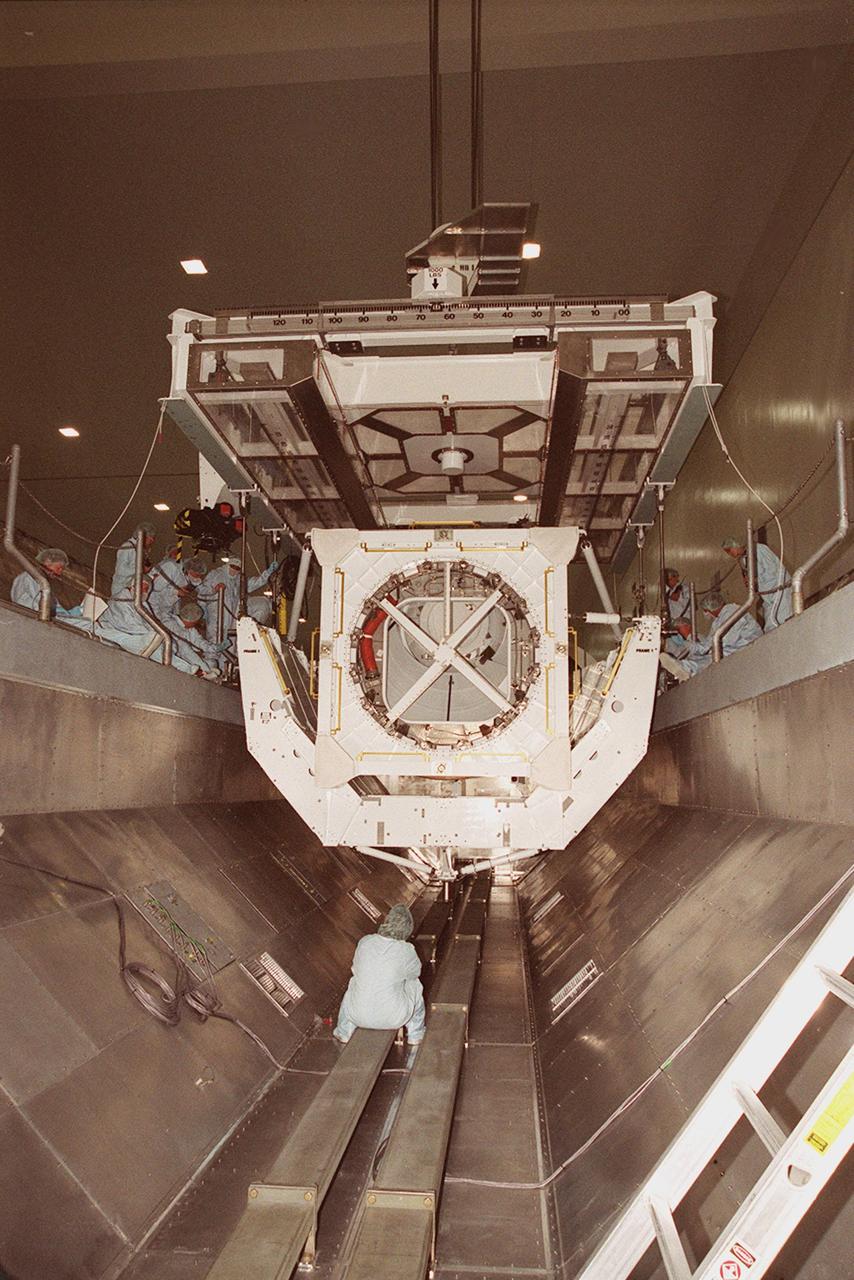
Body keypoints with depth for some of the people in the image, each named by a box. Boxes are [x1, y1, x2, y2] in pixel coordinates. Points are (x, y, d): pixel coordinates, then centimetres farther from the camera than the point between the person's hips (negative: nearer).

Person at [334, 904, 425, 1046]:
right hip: (393, 1017, -2)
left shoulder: (364, 942, -9)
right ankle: (415, 1035, 45)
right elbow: (415, 971, 5)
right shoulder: (407, 951, -17)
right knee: (414, 985, 27)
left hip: (359, 1014, 2)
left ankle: (344, 1032, 49)